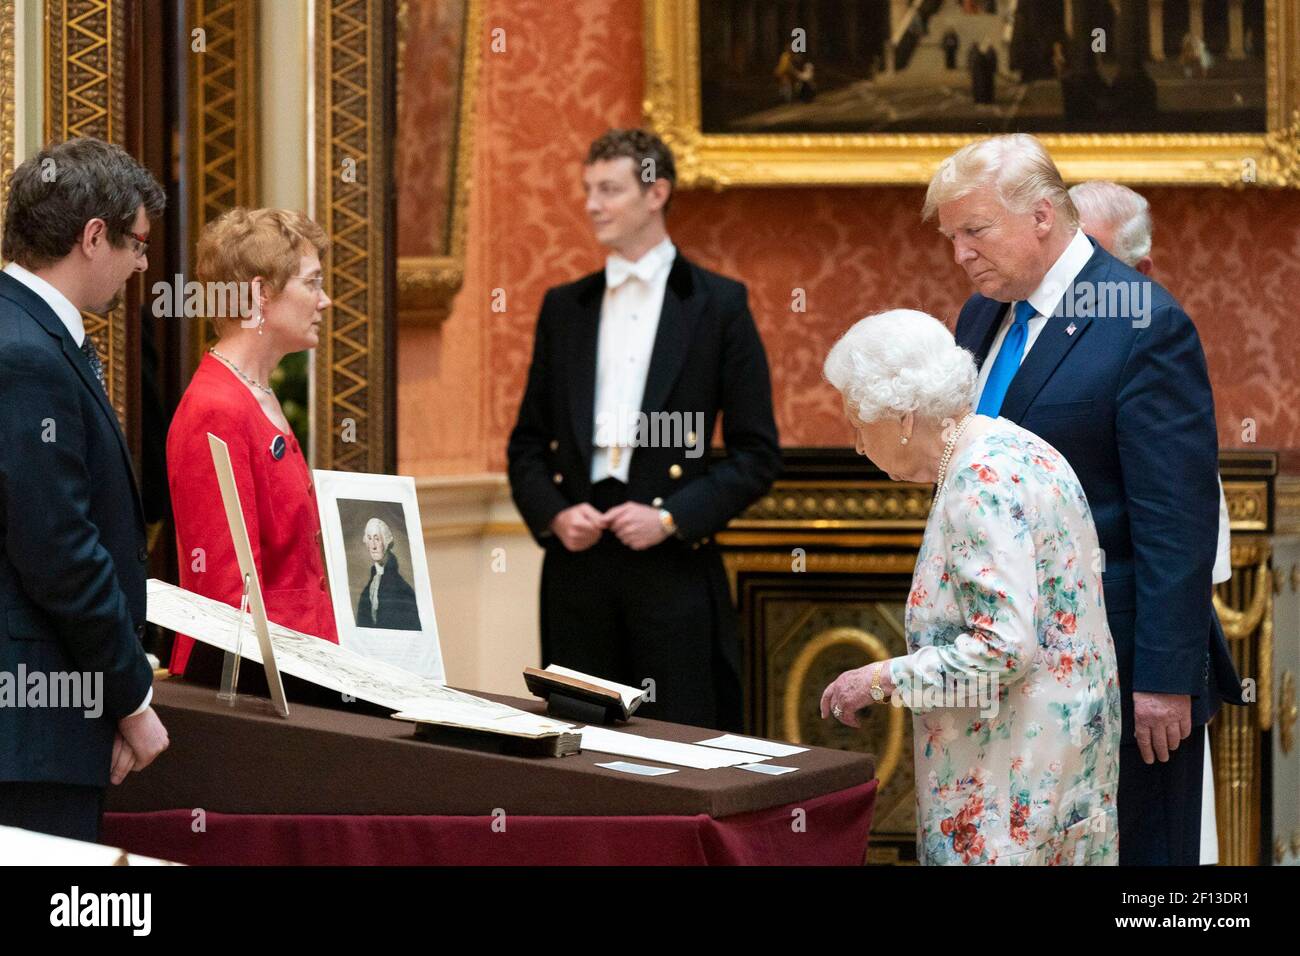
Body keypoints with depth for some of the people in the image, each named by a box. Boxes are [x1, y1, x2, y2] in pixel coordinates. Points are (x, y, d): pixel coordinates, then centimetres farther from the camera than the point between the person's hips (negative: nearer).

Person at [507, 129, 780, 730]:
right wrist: (552, 514, -3)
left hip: (673, 567, -4)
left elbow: (758, 453, -1)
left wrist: (672, 518, -12)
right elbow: (527, 441, 16)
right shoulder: (564, 307, 14)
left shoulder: (719, 306, 2)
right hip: (577, 567, 4)